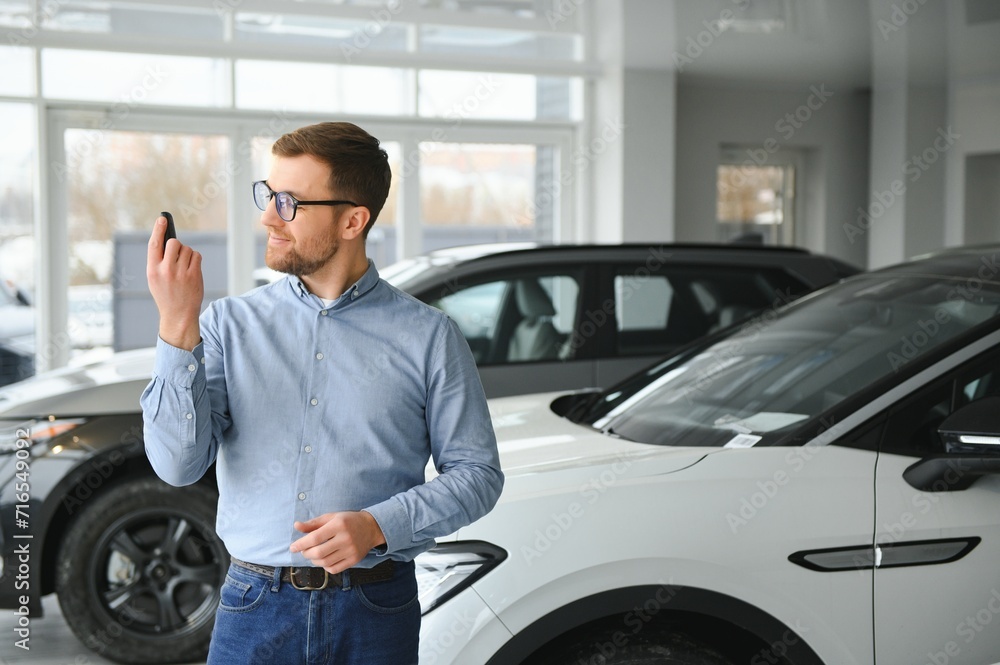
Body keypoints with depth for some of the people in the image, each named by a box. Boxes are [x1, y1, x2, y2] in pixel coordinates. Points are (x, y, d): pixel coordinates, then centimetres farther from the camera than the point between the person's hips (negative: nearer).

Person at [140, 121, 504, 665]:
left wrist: (378, 527, -15)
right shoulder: (229, 325, 2)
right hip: (254, 605, 1)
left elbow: (477, 472, 0)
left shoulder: (427, 336, -1)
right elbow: (178, 464, -8)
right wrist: (177, 326, -16)